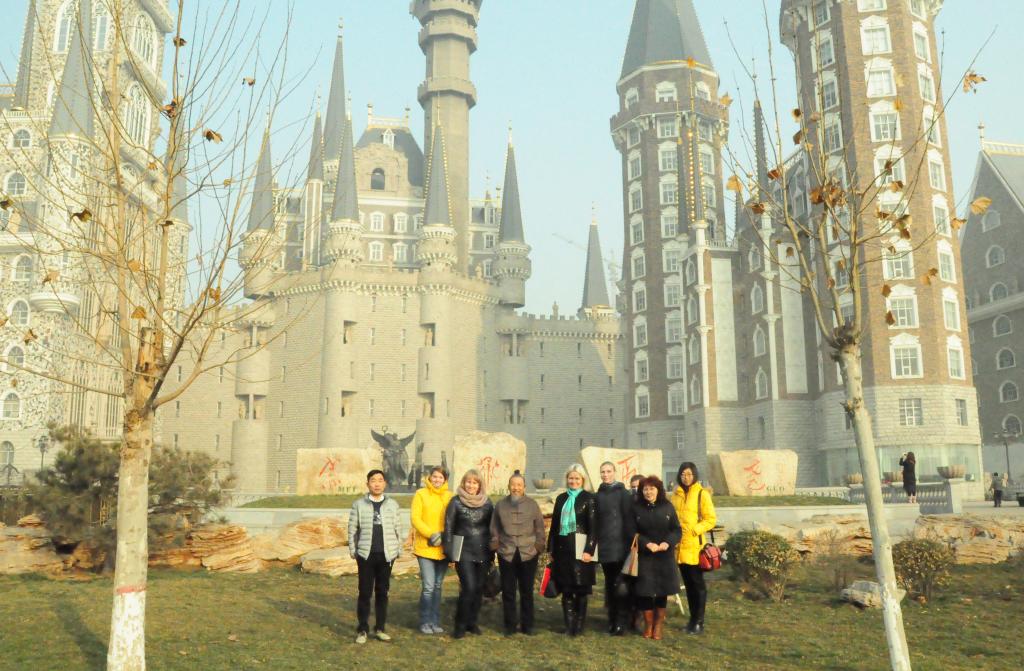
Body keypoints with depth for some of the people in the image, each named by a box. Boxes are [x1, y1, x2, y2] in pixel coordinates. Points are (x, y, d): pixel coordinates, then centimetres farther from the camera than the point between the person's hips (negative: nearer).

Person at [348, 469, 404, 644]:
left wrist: (399, 549, 4)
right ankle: (362, 630, 10)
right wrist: (353, 550, -2)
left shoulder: (392, 504, 4)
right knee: (365, 592, 1)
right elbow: (352, 529, 1)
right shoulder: (359, 504, 0)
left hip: (386, 555, 2)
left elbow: (398, 529, 7)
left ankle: (380, 628, 18)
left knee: (382, 592, 9)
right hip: (366, 555, -1)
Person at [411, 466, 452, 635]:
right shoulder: (421, 494, -3)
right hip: (425, 547, -3)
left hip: (443, 548, 3)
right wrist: (431, 534, -16)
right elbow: (415, 518, -8)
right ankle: (425, 622, 9)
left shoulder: (449, 496, 5)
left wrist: (444, 536, -8)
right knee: (428, 586, -6)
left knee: (438, 586, 12)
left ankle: (435, 622, 22)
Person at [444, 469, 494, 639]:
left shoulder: (487, 503, 6)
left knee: (479, 588, 7)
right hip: (463, 550, -3)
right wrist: (449, 552, -5)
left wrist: (492, 552, 10)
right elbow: (448, 527, -1)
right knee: (468, 587, -11)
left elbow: (491, 528, 11)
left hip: (482, 552, 3)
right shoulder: (456, 502, -2)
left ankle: (472, 622, 23)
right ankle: (460, 625, 3)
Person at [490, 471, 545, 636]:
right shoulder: (500, 505, 3)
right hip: (506, 555, 1)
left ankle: (527, 625, 19)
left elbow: (540, 528, 5)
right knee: (508, 591, 6)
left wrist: (538, 548, 1)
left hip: (529, 554, -1)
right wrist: (495, 546, 3)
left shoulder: (532, 505, 0)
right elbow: (494, 529, 8)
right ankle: (510, 625, 17)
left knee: (527, 591, 7)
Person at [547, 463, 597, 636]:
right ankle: (569, 625, 12)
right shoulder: (561, 498, 11)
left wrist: (589, 550, -14)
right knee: (566, 588, 5)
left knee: (581, 588, 1)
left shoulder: (589, 499, -2)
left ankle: (579, 626, 10)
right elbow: (554, 525, 13)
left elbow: (593, 527, -6)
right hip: (562, 548, 4)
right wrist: (551, 549, 11)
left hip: (580, 549, -4)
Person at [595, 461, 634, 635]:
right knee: (609, 584, 10)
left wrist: (629, 542, -10)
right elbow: (596, 520, 13)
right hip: (604, 547, 5)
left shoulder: (623, 493, -3)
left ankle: (621, 622, 1)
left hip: (619, 546, -5)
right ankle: (612, 619, 17)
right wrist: (595, 542, 8)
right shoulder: (599, 495, 11)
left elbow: (628, 519, -6)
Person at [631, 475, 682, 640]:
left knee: (662, 590, 3)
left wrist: (668, 542, -16)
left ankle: (658, 626, 16)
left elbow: (677, 530, 2)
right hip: (644, 556, -1)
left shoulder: (668, 507, 2)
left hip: (665, 556, 1)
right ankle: (648, 625, 13)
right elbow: (632, 532, -4)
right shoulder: (636, 508, 0)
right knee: (645, 590, -2)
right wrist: (647, 543, -17)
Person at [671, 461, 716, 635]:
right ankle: (693, 619, 21)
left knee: (697, 583, 0)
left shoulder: (702, 494, -4)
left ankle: (699, 622, 7)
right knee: (688, 583, 12)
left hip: (694, 546, -5)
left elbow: (711, 519, -5)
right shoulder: (676, 494, 11)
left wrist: (695, 529, -17)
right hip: (680, 547, 5)